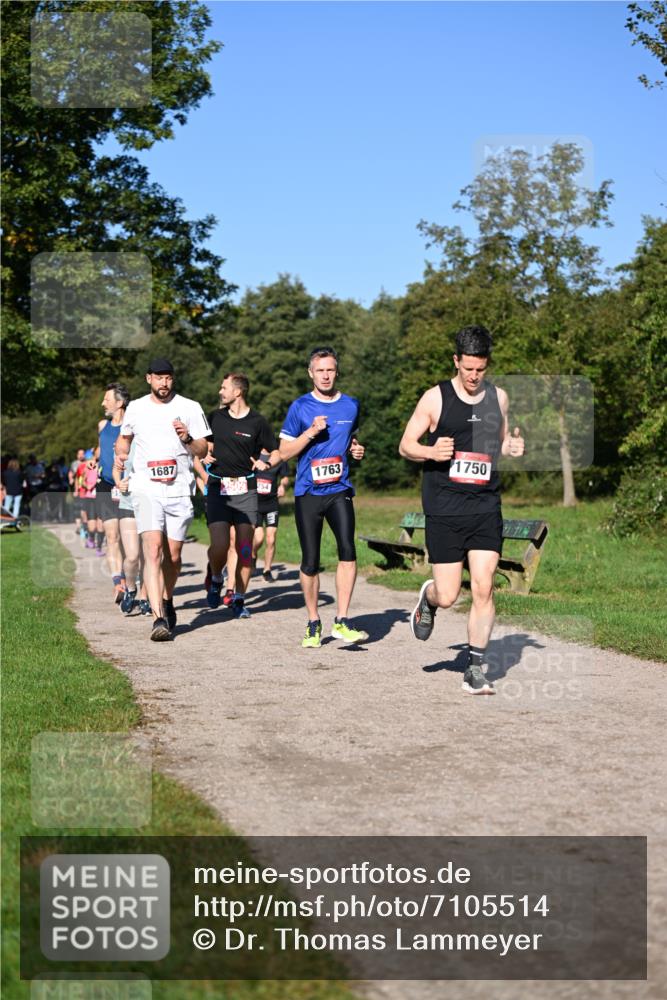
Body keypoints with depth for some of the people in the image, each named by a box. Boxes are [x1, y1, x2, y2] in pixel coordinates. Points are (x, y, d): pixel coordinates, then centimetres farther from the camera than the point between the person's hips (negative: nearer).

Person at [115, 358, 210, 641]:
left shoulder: (190, 408, 5)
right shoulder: (135, 408, 10)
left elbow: (203, 450, 5)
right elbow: (124, 437, 28)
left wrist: (187, 439, -15)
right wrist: (120, 454, 7)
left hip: (179, 490, 1)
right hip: (146, 488, 0)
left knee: (173, 556, 7)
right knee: (153, 550, -16)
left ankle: (167, 601, 35)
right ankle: (159, 618, -22)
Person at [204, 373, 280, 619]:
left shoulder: (257, 421, 2)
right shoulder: (214, 417, 9)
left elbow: (276, 452, 9)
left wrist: (266, 464, -9)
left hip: (245, 490, -1)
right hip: (217, 489, 1)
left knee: (245, 548, -1)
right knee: (220, 544, -13)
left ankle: (239, 599, 11)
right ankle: (216, 580, 17)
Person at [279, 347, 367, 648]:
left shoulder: (351, 405, 9)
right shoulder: (300, 407, 1)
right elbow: (284, 452, 2)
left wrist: (355, 449, 5)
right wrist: (311, 433, -11)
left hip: (339, 490, 1)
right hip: (307, 492, -1)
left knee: (347, 549, -18)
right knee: (310, 561, 2)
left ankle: (342, 621, -10)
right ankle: (314, 624, 18)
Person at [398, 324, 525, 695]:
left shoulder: (499, 397, 9)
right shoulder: (435, 398, -2)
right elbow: (406, 445, 2)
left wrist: (514, 446, -1)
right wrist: (431, 451, -19)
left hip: (486, 507, 3)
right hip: (444, 508, -2)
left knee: (484, 589, -5)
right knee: (448, 596, -1)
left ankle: (476, 668, 5)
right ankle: (428, 598, 36)